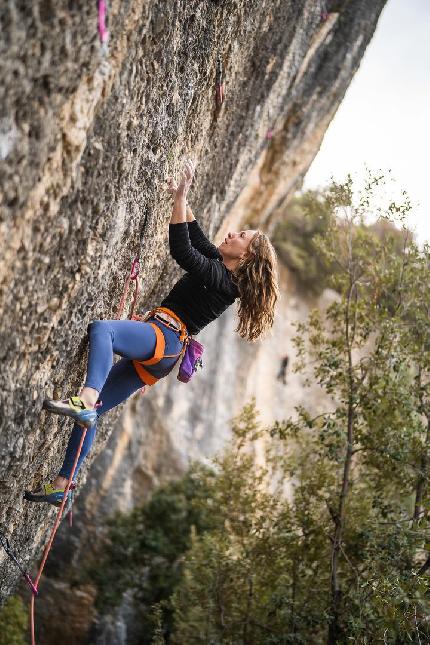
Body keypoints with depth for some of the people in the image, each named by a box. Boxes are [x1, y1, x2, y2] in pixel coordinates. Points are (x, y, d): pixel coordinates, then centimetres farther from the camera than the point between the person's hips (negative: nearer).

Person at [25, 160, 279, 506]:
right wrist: (182, 198, 31)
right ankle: (60, 487, 9)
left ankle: (86, 402, -53)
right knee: (89, 415, 6)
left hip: (163, 337, -9)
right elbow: (196, 237, 32)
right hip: (157, 355, 10)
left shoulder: (223, 278, -8)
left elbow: (182, 250, -16)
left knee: (101, 328, -36)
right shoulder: (221, 269, 19)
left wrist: (180, 198, -12)